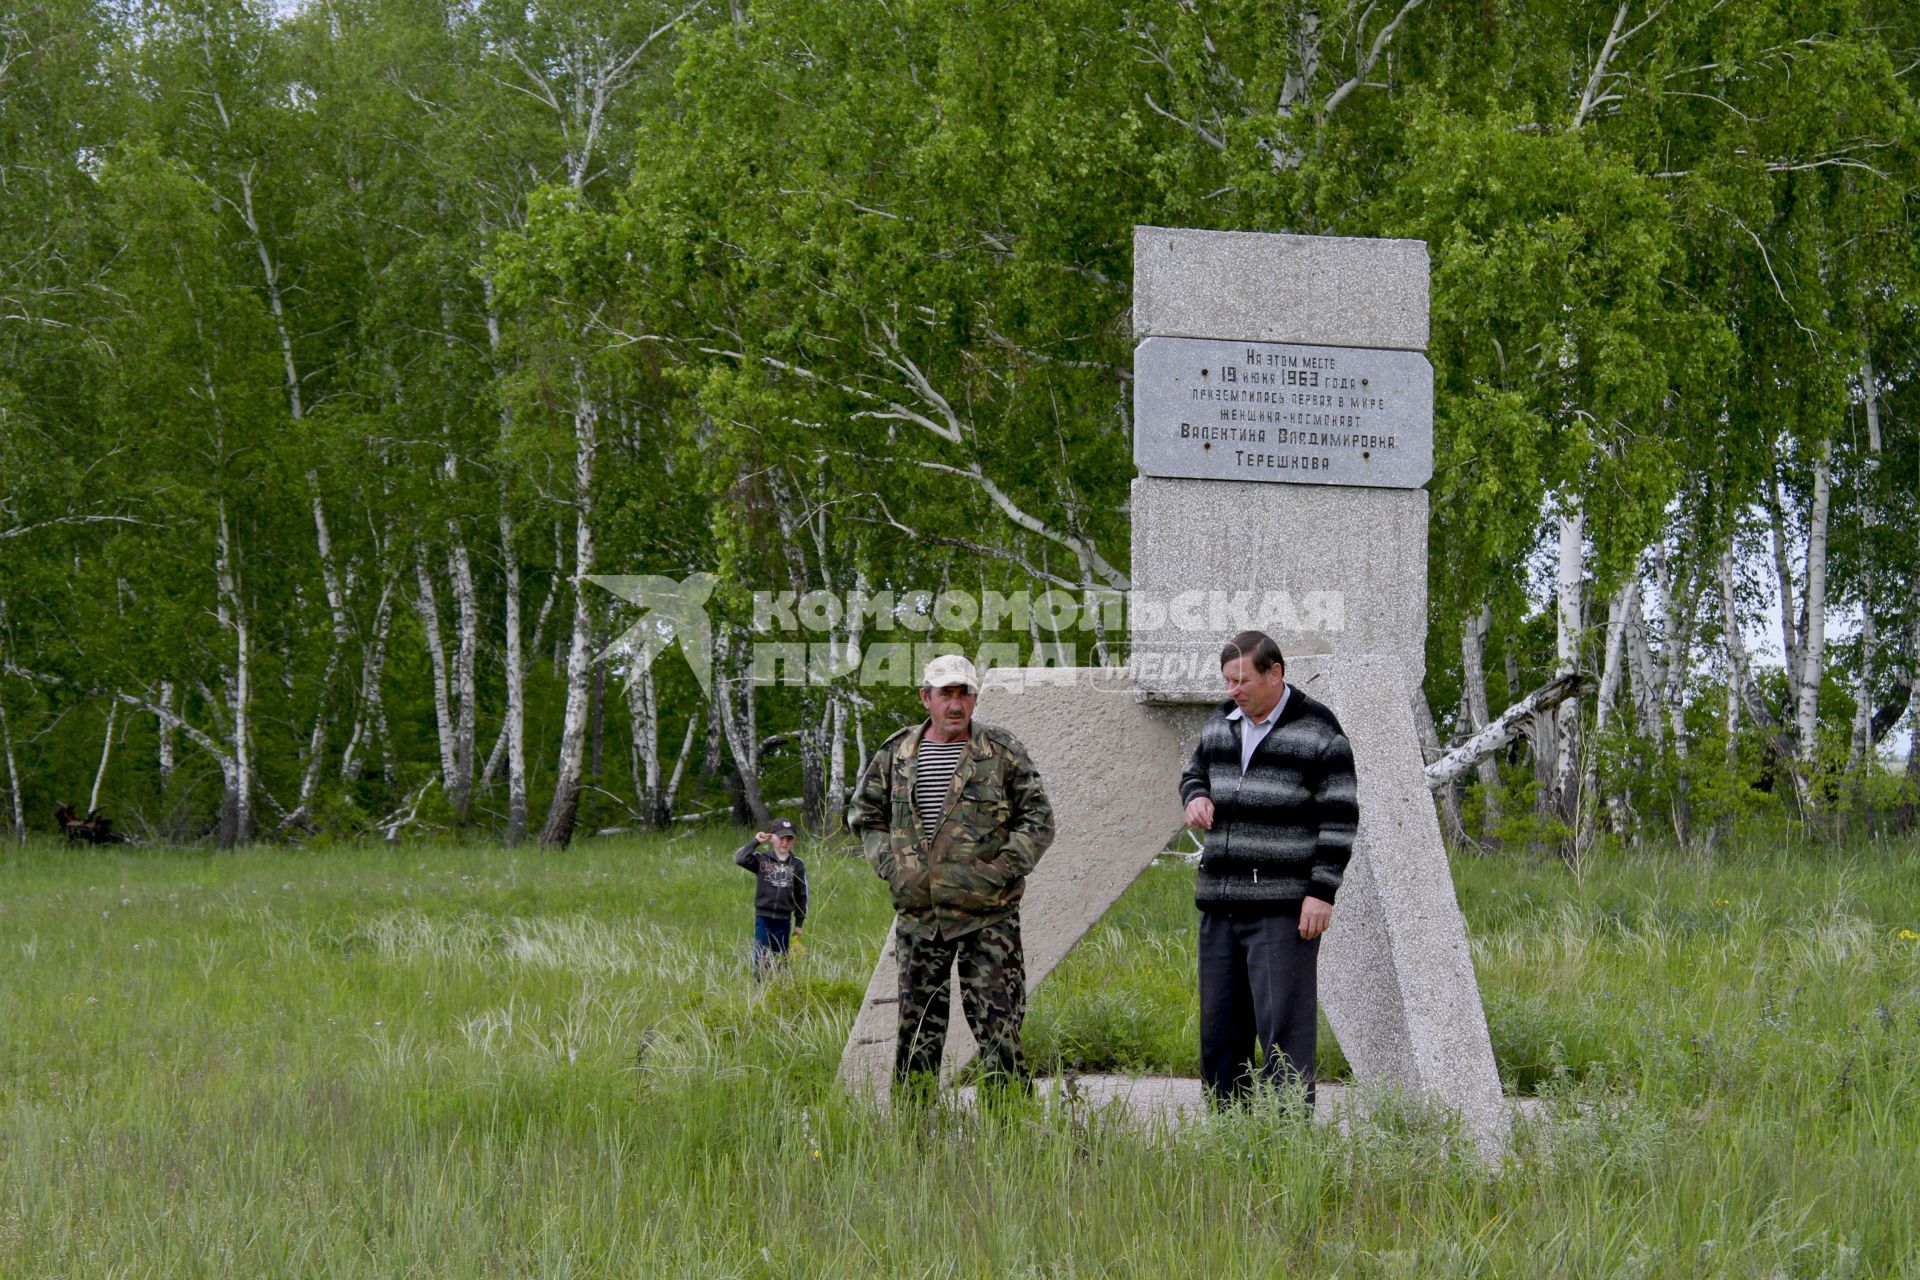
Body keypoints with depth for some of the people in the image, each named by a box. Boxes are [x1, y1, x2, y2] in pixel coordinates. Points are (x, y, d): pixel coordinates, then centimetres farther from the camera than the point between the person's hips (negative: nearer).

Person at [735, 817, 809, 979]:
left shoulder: (797, 865, 4)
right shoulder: (762, 860, 0)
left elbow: (802, 895, 9)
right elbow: (740, 859, -18)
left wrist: (799, 923, 9)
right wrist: (755, 842, -13)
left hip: (784, 921, 2)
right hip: (763, 918, -2)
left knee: (781, 960, 8)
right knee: (761, 959, -4)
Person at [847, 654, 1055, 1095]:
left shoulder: (1003, 752, 0)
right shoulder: (895, 754, 7)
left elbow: (1038, 819, 1)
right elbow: (864, 814, 17)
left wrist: (1003, 869, -10)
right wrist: (889, 865, 3)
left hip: (987, 914, -3)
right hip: (917, 913, 3)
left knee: (997, 1024, -6)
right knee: (917, 1024, 9)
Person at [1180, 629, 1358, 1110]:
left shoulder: (1317, 732, -6)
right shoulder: (1221, 723, 12)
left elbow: (1339, 817, -7)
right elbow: (1194, 775, 28)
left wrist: (1322, 893, -13)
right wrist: (1196, 797, 2)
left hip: (1284, 907, -6)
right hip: (1220, 903, 7)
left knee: (1283, 1024, -9)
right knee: (1219, 1028, 9)